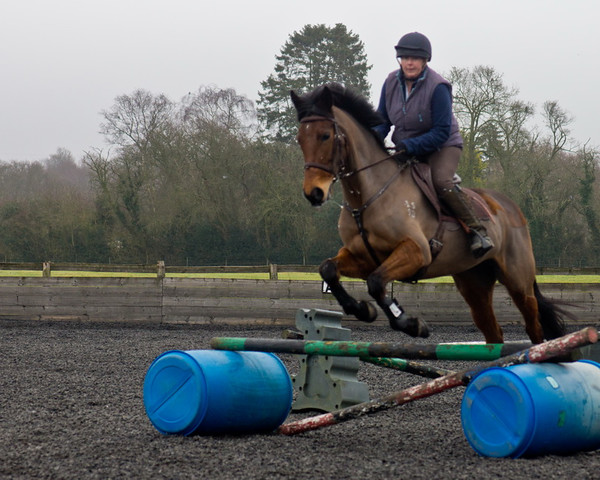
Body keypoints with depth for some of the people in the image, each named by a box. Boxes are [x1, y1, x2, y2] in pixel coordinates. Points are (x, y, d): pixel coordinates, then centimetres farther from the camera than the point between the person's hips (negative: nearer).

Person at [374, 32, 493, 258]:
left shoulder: (437, 87, -21)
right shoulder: (391, 82, -4)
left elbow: (442, 132, -22)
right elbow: (382, 120, 5)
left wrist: (409, 146, -31)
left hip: (443, 146, -6)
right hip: (406, 149, 6)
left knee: (441, 181, -32)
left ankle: (478, 231, -25)